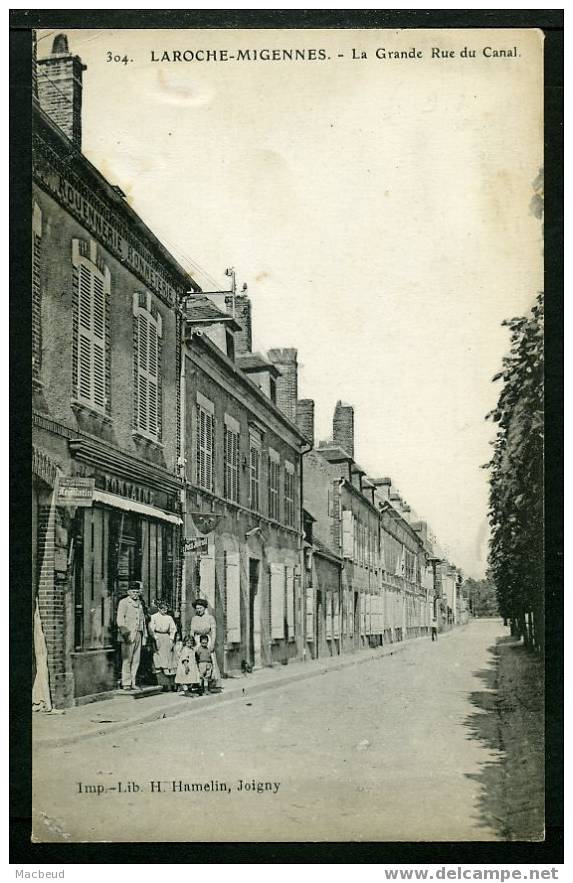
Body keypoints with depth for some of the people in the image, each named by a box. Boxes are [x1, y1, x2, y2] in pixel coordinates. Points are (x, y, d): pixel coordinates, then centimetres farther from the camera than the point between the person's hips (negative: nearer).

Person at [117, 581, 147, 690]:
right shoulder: (123, 602, 0)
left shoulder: (139, 603, 20)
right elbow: (120, 619, -9)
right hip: (128, 636, -6)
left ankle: (132, 683, 9)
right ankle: (126, 683, -4)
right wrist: (125, 633, -18)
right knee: (127, 660, -6)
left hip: (138, 635, 6)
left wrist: (144, 635, 17)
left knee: (136, 660, 4)